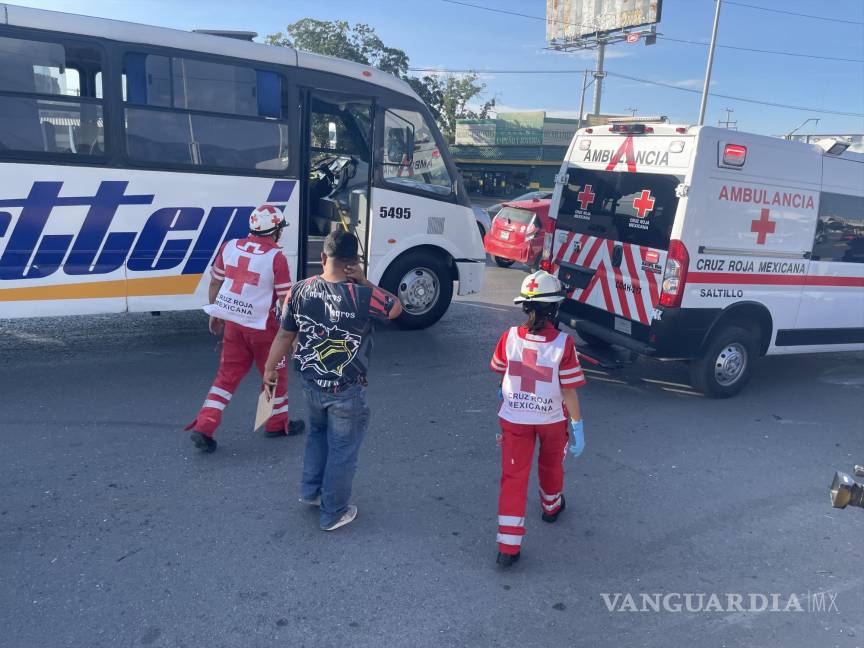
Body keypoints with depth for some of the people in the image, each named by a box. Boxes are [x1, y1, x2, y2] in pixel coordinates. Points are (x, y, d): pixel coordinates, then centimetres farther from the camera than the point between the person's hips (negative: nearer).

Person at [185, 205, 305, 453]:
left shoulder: (230, 246, 1)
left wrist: (215, 314, 22)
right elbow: (285, 299, -11)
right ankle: (278, 424, 31)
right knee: (275, 374, 15)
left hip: (232, 322, 5)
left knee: (228, 375, 13)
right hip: (262, 326, -5)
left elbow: (215, 282, 9)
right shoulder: (276, 257, -15)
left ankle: (203, 427, 8)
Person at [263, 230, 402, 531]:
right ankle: (333, 513, 25)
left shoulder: (299, 291, -10)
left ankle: (310, 490, 39)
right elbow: (396, 308, -3)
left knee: (318, 433, 31)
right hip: (346, 391, -5)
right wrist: (364, 281, -6)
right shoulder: (362, 296, -23)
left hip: (311, 384, 5)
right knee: (343, 449, 12)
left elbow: (284, 335, 1)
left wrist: (269, 368, 15)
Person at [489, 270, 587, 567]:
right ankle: (551, 507, 54)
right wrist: (577, 425, -5)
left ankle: (508, 547, 3)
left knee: (513, 477, 5)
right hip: (552, 419, 0)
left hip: (514, 418, 1)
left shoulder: (510, 337, -13)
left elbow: (500, 370, 6)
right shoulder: (563, 343, -21)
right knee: (551, 465, 27)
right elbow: (569, 391, -18)